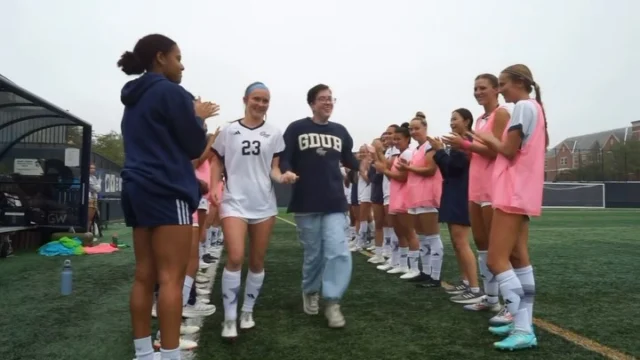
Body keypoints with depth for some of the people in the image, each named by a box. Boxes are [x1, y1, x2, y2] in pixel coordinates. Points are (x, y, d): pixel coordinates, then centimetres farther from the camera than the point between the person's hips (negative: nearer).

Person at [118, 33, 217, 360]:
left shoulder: (134, 99, 19)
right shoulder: (170, 92, -7)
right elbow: (195, 147, -6)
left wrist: (193, 116, 21)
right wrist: (197, 118, 11)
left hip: (138, 190, 9)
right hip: (166, 192, -9)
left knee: (144, 276, 9)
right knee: (171, 278, -7)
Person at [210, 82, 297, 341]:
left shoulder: (274, 133, 6)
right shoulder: (229, 131, 4)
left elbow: (274, 168, 5)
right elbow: (217, 163, 10)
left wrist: (282, 176, -17)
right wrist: (214, 188, -4)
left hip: (264, 204, 2)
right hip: (234, 202, -2)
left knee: (257, 261, 8)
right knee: (235, 258, -16)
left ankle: (247, 311, 26)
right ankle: (229, 318, -3)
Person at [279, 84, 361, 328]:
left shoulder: (340, 131, 9)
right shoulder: (296, 129, -2)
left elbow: (348, 160, 14)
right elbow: (284, 160, -5)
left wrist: (362, 164, -6)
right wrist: (287, 173, -25)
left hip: (335, 203, 2)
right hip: (306, 203, -2)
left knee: (338, 252, -10)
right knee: (313, 253, 11)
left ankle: (332, 302, 1)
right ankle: (310, 292, 35)